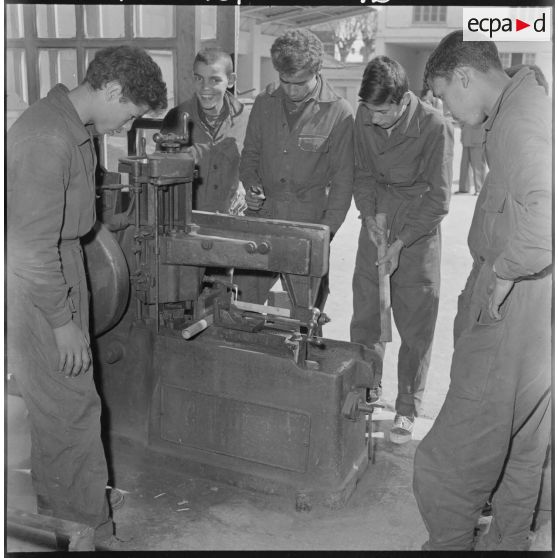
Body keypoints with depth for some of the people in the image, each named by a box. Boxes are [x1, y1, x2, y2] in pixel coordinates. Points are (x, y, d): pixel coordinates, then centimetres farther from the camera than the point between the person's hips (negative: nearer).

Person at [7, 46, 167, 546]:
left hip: (59, 275, 10)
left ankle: (57, 511, 36)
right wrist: (63, 321, -18)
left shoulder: (73, 128, 8)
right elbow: (32, 247, -25)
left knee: (59, 406, 19)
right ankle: (89, 531, 17)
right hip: (37, 293, -10)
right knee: (71, 410, 1)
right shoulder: (46, 140, -25)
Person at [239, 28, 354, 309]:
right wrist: (251, 186, -3)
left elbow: (342, 180, -3)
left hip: (309, 223, -3)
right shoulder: (264, 103, 6)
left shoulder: (339, 113, -6)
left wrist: (326, 231, -10)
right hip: (261, 218, 3)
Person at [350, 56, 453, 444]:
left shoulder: (435, 127, -19)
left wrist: (401, 243, -20)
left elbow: (438, 199, -16)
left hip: (418, 230, -4)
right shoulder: (365, 118, -5)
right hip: (377, 223, 4)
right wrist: (369, 215, -7)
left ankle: (407, 410, 17)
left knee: (416, 325, 2)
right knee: (364, 316, 7)